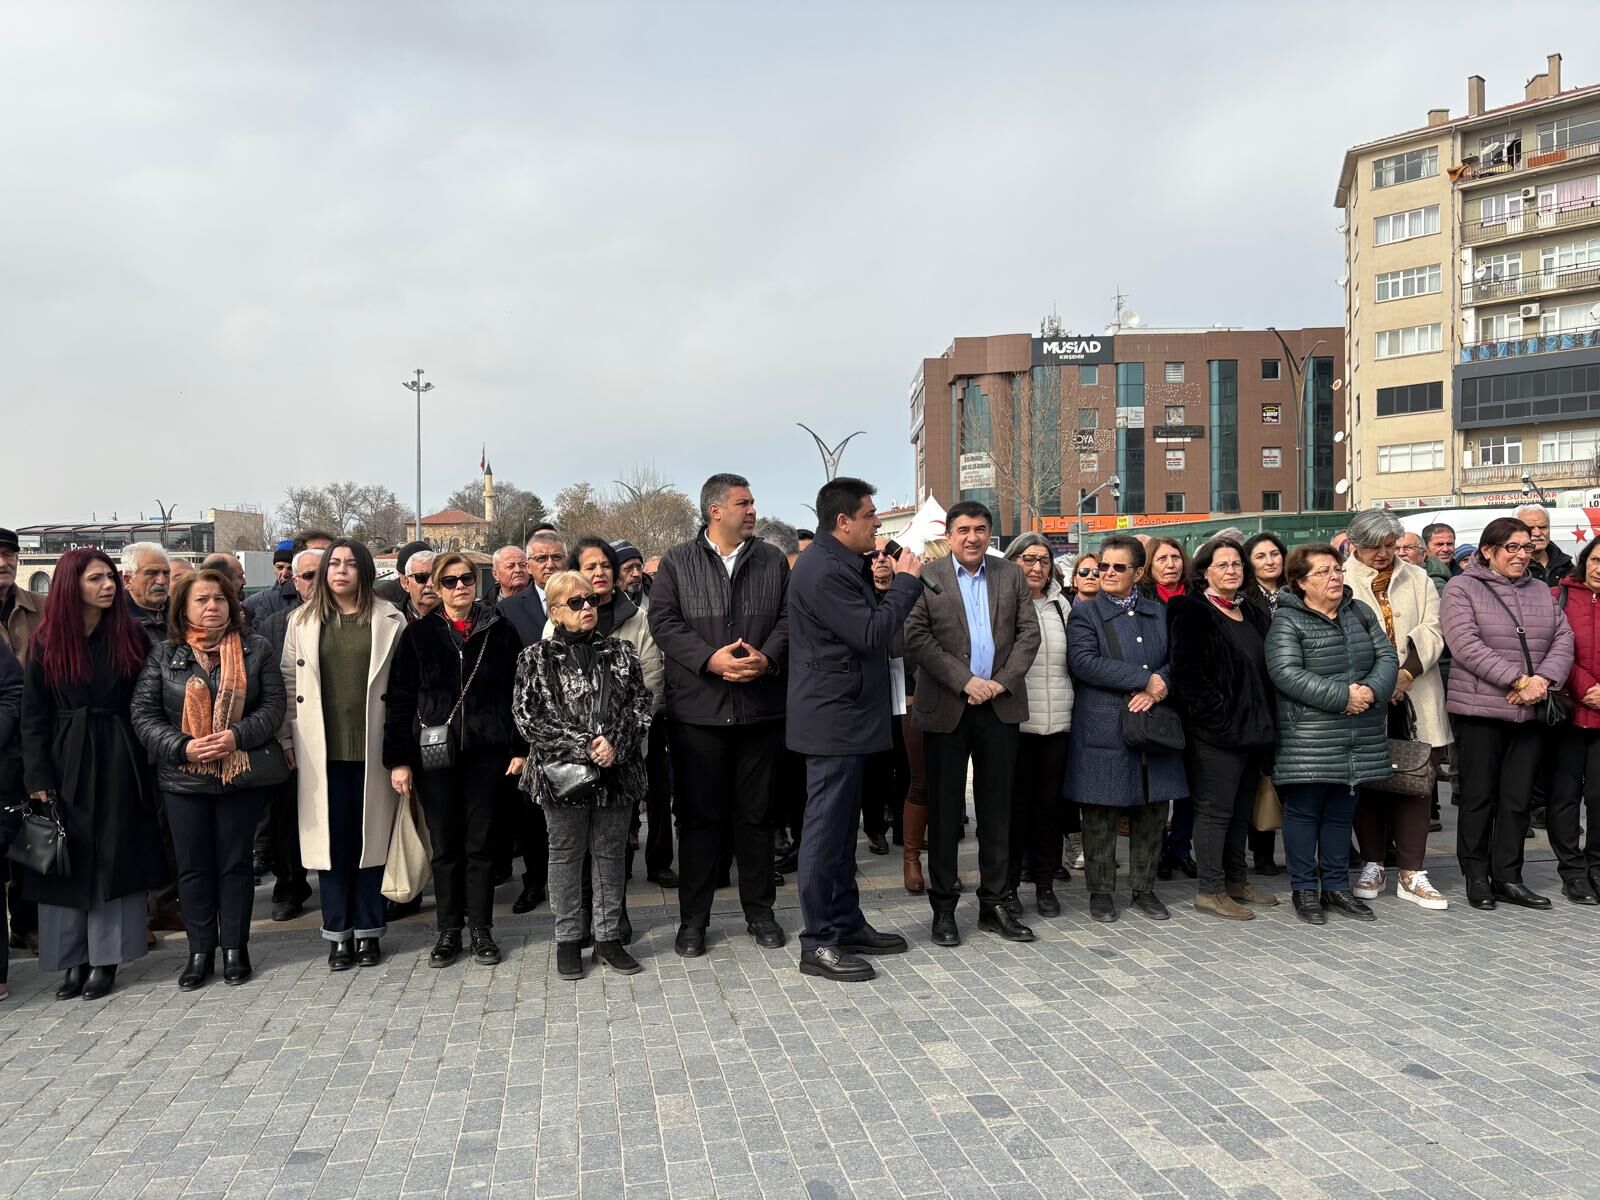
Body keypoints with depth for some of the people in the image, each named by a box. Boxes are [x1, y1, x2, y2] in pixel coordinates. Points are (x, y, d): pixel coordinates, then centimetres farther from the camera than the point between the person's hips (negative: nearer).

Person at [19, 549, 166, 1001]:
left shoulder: (130, 636, 0)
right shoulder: (47, 642, 0)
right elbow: (33, 717, 0)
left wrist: (151, 762, -8)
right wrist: (38, 779, -7)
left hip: (119, 763, 0)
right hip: (65, 763, 1)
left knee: (115, 858, 3)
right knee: (66, 859, 4)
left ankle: (106, 959, 12)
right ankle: (73, 960, 15)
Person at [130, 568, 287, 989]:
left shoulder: (256, 649, 2)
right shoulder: (164, 655, 3)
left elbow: (273, 706, -3)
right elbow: (143, 714, -1)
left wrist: (237, 736, -18)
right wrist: (182, 747, -15)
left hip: (243, 773, -1)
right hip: (184, 777, 1)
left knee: (235, 862, 7)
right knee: (193, 866, 8)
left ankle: (235, 947, 18)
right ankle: (200, 951, 19)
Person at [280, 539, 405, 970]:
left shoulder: (389, 620, 2)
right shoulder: (304, 620, 7)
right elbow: (288, 681, 8)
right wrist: (288, 740, 4)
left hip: (372, 747, -1)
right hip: (322, 749, 1)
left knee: (371, 836, 5)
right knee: (331, 838, 5)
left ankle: (368, 930, 17)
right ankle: (338, 933, 15)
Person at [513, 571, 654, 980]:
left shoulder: (621, 652, 7)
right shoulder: (536, 658, -1)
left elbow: (641, 704, 3)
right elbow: (527, 716, -7)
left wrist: (615, 742, -14)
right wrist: (580, 746, -15)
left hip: (617, 770, 2)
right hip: (561, 773, -2)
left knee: (611, 854, 9)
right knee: (566, 855, 8)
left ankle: (608, 937, 20)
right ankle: (568, 940, 19)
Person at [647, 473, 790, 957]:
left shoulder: (773, 561, 10)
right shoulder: (677, 563, 3)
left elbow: (789, 618, 5)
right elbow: (663, 623, -4)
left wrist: (768, 657, -13)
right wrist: (710, 659, -16)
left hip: (761, 708, 2)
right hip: (698, 708, -2)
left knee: (757, 813, 10)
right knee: (699, 816, 5)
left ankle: (759, 911, 23)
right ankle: (693, 919, 16)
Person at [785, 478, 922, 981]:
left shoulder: (841, 563, 13)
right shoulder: (822, 570, -19)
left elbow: (867, 618, 18)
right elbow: (872, 635, -23)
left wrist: (878, 579, 6)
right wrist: (906, 581, -13)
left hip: (847, 717, 11)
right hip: (832, 720, -11)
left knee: (842, 827, 16)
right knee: (826, 828, -3)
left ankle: (847, 924, 27)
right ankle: (817, 944, 5)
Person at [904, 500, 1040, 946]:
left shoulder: (1011, 575, 9)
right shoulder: (927, 579, -1)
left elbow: (1029, 633, 6)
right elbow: (916, 637, -9)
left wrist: (1003, 681, -8)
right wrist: (965, 681, -15)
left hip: (1000, 705, 3)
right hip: (948, 706, -3)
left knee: (997, 807, 8)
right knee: (945, 808, 4)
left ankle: (994, 903, 18)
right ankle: (943, 907, 13)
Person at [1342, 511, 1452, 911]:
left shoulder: (1418, 579, 13)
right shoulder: (1341, 583, 0)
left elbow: (1432, 631, 3)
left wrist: (1407, 672, -12)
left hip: (1414, 697, 3)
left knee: (1416, 783, 1)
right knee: (1367, 783, 4)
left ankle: (1412, 874, 7)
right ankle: (1372, 866, 18)